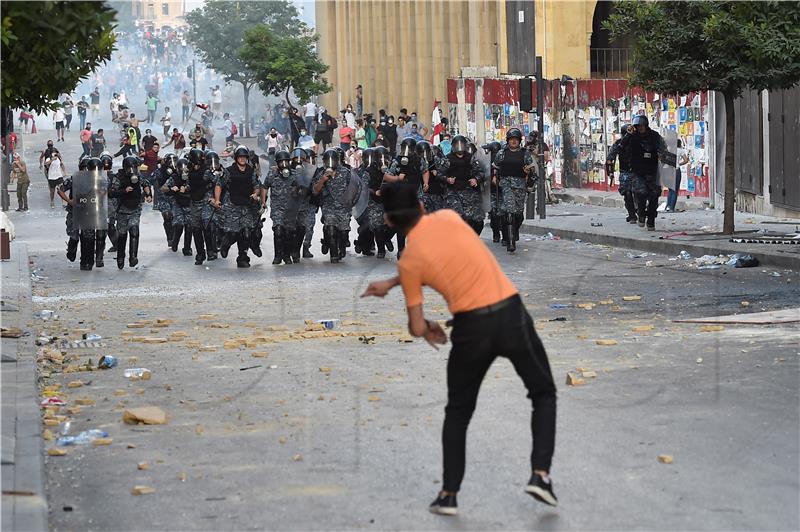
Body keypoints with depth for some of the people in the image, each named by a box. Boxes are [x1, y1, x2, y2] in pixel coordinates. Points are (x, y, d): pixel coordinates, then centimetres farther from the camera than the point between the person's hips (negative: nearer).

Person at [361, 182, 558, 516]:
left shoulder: (409, 261, -2)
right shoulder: (448, 217, 6)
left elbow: (417, 329, 1)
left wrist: (427, 328, 25)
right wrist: (391, 284, 29)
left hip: (471, 328, -2)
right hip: (511, 313, 2)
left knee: (458, 412, 20)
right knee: (544, 393, 20)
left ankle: (449, 494, 18)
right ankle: (540, 474, 6)